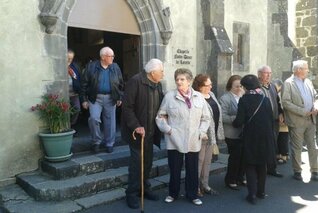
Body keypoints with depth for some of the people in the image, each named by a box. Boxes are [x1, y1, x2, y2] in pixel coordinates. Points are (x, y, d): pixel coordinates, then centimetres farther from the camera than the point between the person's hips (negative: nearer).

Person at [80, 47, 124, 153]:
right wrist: (84, 99, -4)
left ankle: (109, 144, 23)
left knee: (110, 122, 6)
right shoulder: (91, 66, -3)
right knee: (94, 118, -15)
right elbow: (84, 84, -1)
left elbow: (121, 84, 12)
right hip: (95, 98, -2)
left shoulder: (115, 67, 5)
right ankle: (96, 142, 8)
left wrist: (119, 98, 8)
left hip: (110, 98, 2)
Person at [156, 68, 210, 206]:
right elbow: (160, 116, 2)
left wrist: (202, 132, -1)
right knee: (175, 169, 9)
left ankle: (192, 195, 29)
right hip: (175, 140, -2)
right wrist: (167, 129, -8)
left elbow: (205, 117, 10)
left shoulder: (199, 97, 4)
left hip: (193, 141, 2)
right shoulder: (169, 96, -3)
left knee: (193, 170, 12)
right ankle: (173, 193, 29)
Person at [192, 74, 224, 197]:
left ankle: (204, 185, 30)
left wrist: (218, 133, 14)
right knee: (199, 160, 3)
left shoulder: (211, 95, 9)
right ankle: (195, 187, 18)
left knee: (207, 160, 17)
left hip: (212, 134, 8)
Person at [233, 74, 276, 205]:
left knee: (250, 166, 9)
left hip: (250, 137, -4)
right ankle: (261, 191, 29)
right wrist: (269, 132, 15)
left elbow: (239, 121, -15)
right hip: (265, 137, 4)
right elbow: (271, 119, 1)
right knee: (262, 165, 19)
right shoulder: (265, 99, 0)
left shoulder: (244, 99, -11)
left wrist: (234, 124, 6)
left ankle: (252, 194, 3)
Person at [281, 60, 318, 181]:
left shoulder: (308, 82, 11)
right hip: (297, 121, -6)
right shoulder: (288, 83, -9)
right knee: (297, 148, 5)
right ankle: (297, 171, 20)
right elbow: (285, 102, -16)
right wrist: (303, 112, -17)